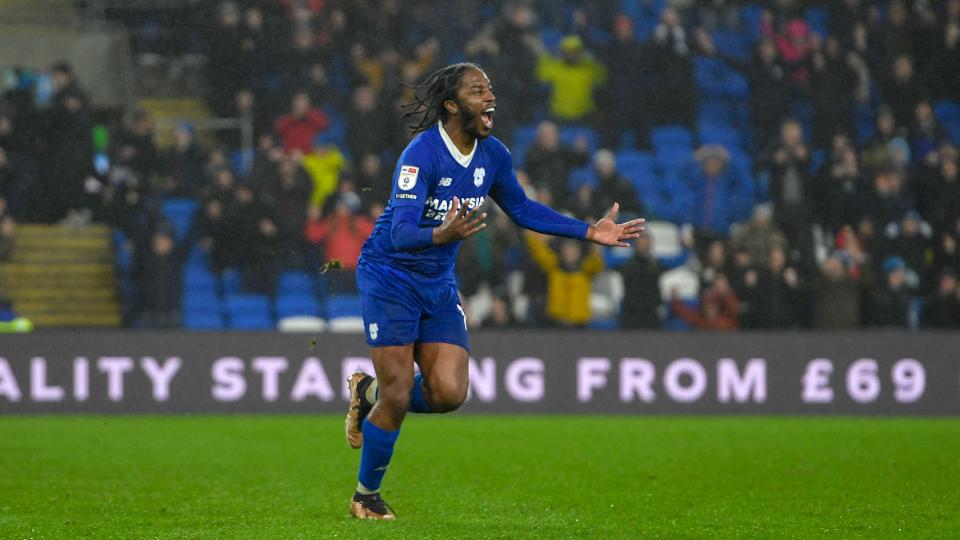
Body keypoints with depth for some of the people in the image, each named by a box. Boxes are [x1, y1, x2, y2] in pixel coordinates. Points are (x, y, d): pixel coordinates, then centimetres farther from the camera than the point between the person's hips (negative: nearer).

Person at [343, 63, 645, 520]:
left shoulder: (492, 155, -2)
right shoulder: (422, 154, -24)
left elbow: (522, 209, 15)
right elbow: (402, 233, -32)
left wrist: (589, 232, 9)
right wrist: (441, 234, -53)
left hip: (439, 284, 6)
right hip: (389, 276, -6)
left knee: (449, 393, -9)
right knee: (397, 399, -8)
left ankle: (372, 394, 22)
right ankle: (365, 496, 15)